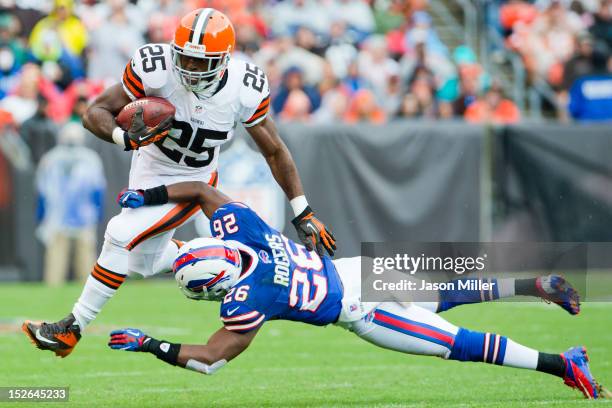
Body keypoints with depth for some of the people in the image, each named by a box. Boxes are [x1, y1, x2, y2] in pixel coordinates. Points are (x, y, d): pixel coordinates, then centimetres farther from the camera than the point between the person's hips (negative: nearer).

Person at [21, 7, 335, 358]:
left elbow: (275, 151, -9)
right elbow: (95, 113, -22)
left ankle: (72, 329, -6)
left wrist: (304, 214, -6)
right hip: (149, 165, 3)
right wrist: (127, 138, -43)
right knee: (145, 263, 15)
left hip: (190, 183, -3)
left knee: (122, 235, -19)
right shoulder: (156, 69, -30)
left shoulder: (245, 91, -26)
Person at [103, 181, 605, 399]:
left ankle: (561, 364, -1)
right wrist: (147, 195, 4)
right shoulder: (237, 227, -11)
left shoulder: (248, 297, -28)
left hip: (359, 310, -7)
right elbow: (203, 188, 5)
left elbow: (210, 359, -24)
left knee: (457, 343, -2)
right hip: (358, 268, 7)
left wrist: (148, 344, -20)